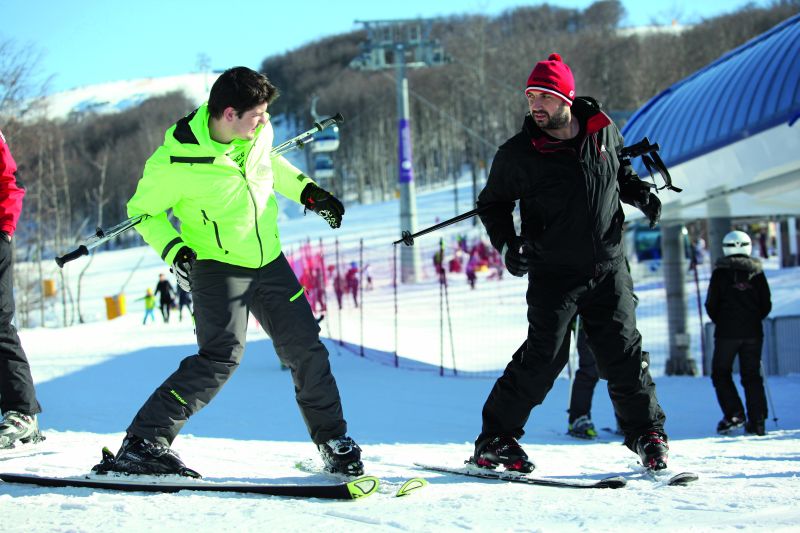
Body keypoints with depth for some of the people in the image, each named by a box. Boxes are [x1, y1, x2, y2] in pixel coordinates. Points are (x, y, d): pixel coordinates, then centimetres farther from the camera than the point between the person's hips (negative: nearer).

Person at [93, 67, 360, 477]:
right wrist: (173, 249, -22)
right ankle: (143, 442, -20)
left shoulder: (258, 133, -9)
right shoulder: (175, 163, -25)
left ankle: (333, 441, 27)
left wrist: (307, 192, 9)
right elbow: (143, 211, -8)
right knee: (221, 355, -23)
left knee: (306, 352, 8)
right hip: (217, 265, -6)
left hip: (269, 261, 6)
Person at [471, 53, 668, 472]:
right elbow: (493, 204, 5)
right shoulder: (517, 154, -8)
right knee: (544, 355, -10)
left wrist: (640, 194, 5)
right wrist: (507, 244, -12)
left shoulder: (603, 131, 1)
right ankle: (496, 438, 0)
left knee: (623, 353, 3)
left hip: (608, 268, 3)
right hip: (554, 273, -3)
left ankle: (647, 433, 19)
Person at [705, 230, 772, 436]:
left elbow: (711, 304, -4)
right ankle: (757, 421, 1)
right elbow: (767, 305, 6)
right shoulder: (756, 271, 5)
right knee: (752, 376, 8)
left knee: (721, 374, 8)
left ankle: (734, 415, -7)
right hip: (753, 332, 3)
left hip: (727, 332, -3)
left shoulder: (721, 272, -3)